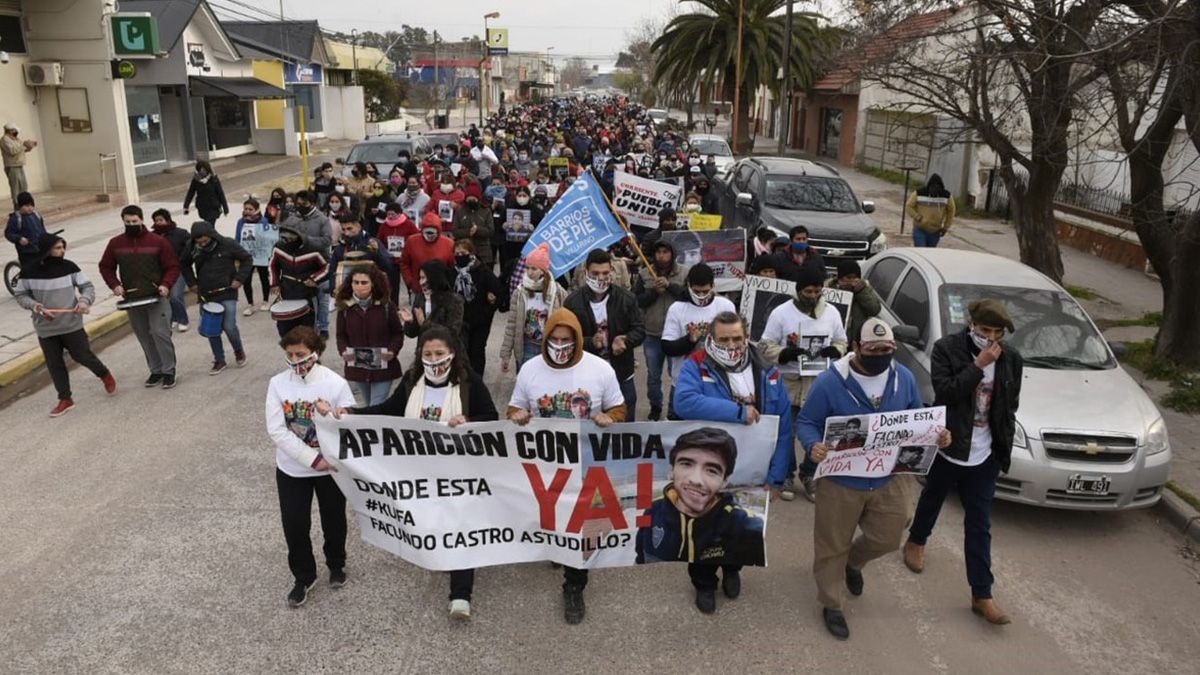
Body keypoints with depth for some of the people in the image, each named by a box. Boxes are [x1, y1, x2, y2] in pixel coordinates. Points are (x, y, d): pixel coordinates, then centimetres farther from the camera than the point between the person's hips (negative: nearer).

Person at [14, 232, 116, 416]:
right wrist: (35, 306, -16)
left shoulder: (69, 266, -7)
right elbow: (20, 295, 3)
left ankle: (105, 375, 35)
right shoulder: (29, 270, -7)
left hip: (72, 324, -1)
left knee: (83, 356, 6)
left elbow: (87, 286, -1)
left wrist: (85, 300, -22)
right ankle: (65, 399, 21)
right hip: (45, 329, 1)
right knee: (54, 365, 8)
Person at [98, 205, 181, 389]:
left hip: (156, 298, -4)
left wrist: (166, 284, -16)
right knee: (144, 337, 9)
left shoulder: (157, 241, -4)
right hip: (131, 300, 4)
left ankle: (168, 371, 1)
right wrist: (115, 284, -3)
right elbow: (106, 267, 14)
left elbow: (173, 266, -1)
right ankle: (156, 370, 19)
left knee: (160, 333, -10)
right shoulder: (115, 243, 5)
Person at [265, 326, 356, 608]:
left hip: (330, 467, -1)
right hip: (292, 468, 1)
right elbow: (276, 430, -16)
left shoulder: (336, 383, -17)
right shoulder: (278, 384, -11)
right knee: (294, 525, 7)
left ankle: (336, 564, 44)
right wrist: (313, 459, -22)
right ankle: (303, 576, 32)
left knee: (333, 520, 17)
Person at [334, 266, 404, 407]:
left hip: (383, 367, -3)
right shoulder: (345, 308, 0)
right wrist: (343, 350, -14)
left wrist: (393, 350, -18)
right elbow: (341, 335, 6)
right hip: (357, 368, 3)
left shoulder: (386, 306, -6)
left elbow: (398, 333, 0)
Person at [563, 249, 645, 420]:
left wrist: (624, 341, -22)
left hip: (622, 376, 1)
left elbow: (639, 330, 1)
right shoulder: (572, 302, -5)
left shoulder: (626, 298, -1)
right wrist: (591, 342, -27)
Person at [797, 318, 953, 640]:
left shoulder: (904, 378, -3)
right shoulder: (830, 381, -18)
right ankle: (831, 604, 31)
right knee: (833, 545, 9)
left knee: (886, 538, 16)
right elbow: (805, 422, -11)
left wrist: (937, 435, -11)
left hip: (890, 479, 4)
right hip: (840, 480, -4)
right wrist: (813, 445, -32)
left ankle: (853, 563, 50)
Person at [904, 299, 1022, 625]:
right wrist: (979, 365, -25)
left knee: (979, 525, 4)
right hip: (947, 446, -2)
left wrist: (1005, 445, 6)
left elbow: (1010, 406, 9)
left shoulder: (1011, 359, -1)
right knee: (932, 500, 21)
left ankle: (982, 595, 9)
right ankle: (916, 542, 49)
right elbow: (944, 392, -22)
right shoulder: (947, 348, -11)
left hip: (984, 456, 2)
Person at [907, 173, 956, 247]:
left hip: (935, 232, 3)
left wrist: (946, 227, 5)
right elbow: (909, 206, -4)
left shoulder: (946, 196, -4)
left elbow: (951, 211, 8)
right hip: (920, 229, -3)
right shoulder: (919, 193, -11)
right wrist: (918, 218, -17)